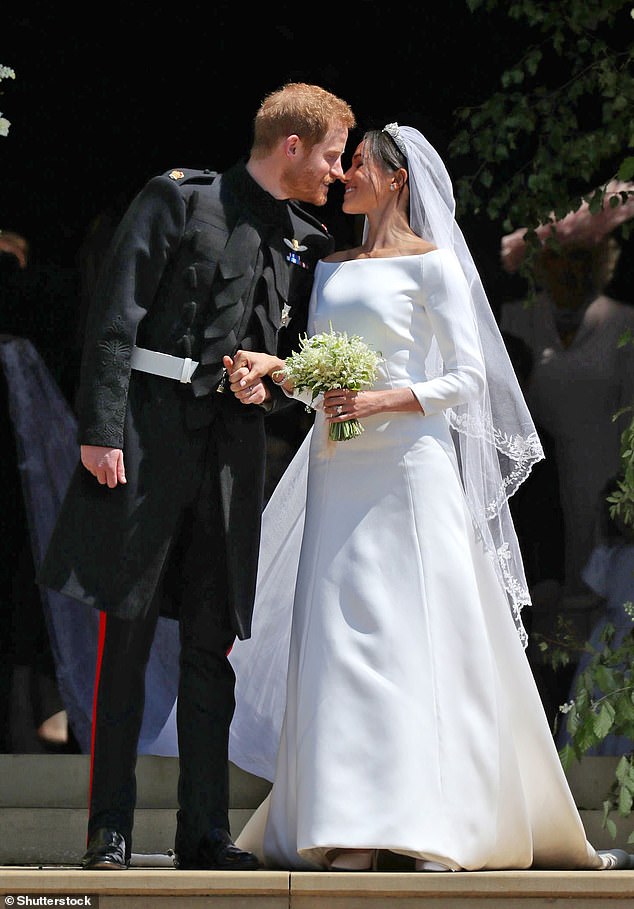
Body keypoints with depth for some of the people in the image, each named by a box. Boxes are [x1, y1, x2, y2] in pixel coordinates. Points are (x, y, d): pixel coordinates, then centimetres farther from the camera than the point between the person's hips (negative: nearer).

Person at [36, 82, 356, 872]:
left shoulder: (305, 243, 15)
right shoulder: (179, 200, -1)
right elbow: (115, 318, -7)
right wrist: (100, 429, -14)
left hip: (233, 444, 5)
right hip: (150, 432, -5)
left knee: (212, 642, 5)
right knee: (127, 634, -2)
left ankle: (205, 830, 9)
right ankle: (110, 829, 2)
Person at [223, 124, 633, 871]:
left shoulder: (432, 264, 0)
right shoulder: (333, 270, 19)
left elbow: (466, 378, -5)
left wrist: (381, 401, -17)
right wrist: (272, 367, -2)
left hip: (409, 470, -6)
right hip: (341, 473, 6)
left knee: (417, 635, -9)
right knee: (341, 638, -1)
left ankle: (438, 827, -9)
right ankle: (353, 827, -1)